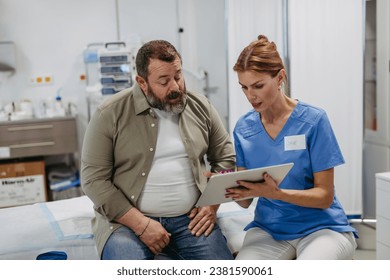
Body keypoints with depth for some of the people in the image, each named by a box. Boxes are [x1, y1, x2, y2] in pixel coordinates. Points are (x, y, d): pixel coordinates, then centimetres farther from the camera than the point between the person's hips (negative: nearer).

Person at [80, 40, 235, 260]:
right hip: (128, 220, -2)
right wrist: (140, 223, -15)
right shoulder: (110, 114, -6)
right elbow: (94, 178, -8)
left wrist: (212, 204, -2)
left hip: (190, 219, 3)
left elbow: (226, 157, 14)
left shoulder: (201, 107, 6)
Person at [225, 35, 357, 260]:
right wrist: (231, 189, -21)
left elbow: (325, 196, -10)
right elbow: (246, 201, 3)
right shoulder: (243, 128, 1)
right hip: (268, 229, 2)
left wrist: (274, 193, -27)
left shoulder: (314, 120, -10)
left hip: (321, 227, -2)